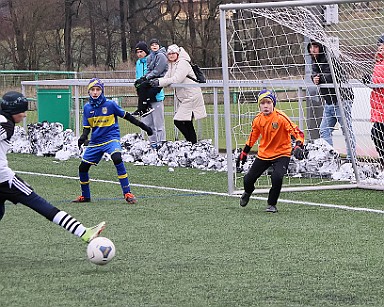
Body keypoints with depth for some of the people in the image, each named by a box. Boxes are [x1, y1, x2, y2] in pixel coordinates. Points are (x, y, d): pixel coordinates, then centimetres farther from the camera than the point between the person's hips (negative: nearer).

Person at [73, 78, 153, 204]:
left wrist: (143, 126, 2)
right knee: (83, 167, 3)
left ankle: (127, 193, -27)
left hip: (111, 138, -5)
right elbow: (87, 128, 8)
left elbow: (126, 116, 1)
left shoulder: (110, 104, -7)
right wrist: (83, 137, -13)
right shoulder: (87, 107, 3)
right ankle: (85, 196, 28)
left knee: (117, 158, -31)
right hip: (95, 141, 5)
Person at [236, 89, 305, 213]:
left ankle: (272, 204, -3)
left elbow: (297, 132, -24)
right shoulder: (258, 119, -5)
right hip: (263, 154, 5)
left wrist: (298, 147, -40)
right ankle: (247, 193, 45)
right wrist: (244, 153, 18)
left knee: (277, 177, -28)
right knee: (248, 179, 6)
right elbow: (253, 136, 13)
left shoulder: (280, 117, -21)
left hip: (282, 153, -5)